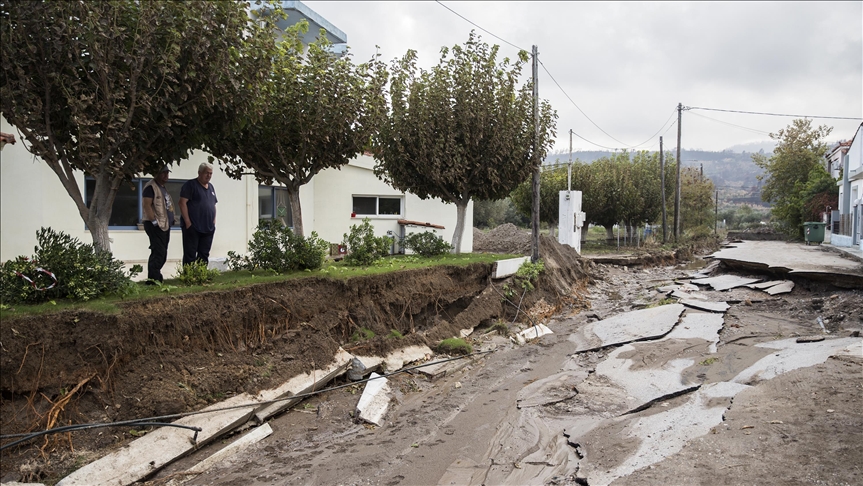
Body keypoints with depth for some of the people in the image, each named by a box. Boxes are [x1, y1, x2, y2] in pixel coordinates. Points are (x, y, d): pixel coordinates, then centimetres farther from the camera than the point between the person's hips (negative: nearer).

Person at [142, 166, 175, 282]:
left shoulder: (163, 188, 19)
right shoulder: (151, 187, -10)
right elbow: (147, 205, -19)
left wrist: (171, 220, 18)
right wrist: (154, 221, -21)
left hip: (165, 226, 10)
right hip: (156, 226, -10)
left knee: (162, 254, 12)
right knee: (158, 253, -12)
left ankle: (155, 277, 19)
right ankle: (153, 279, -10)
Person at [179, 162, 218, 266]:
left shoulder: (211, 187, 17)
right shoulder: (190, 185, -4)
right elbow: (182, 203, -11)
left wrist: (214, 221, 11)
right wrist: (188, 222, -15)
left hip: (208, 228, 7)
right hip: (193, 227, -7)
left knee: (204, 255, 9)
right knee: (190, 255, -3)